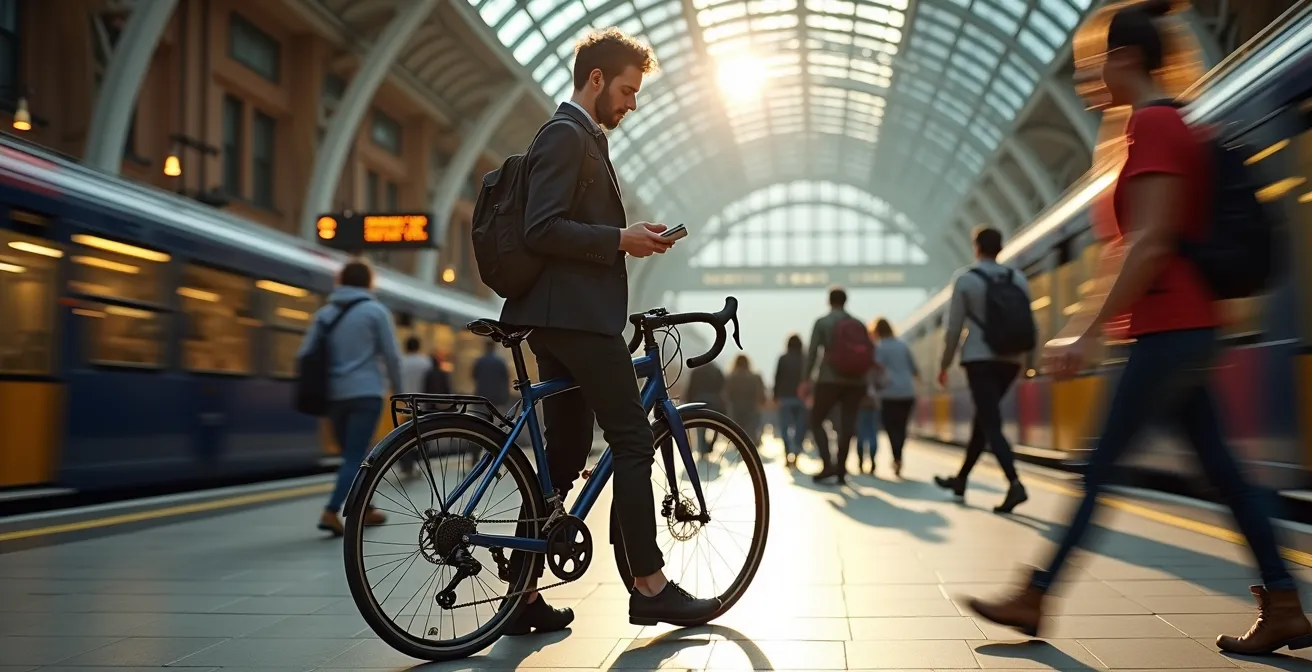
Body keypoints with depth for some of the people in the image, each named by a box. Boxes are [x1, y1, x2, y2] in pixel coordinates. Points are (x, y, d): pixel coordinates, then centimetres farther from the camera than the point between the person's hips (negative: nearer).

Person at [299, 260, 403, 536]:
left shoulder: (324, 313, 11)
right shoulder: (375, 310, 0)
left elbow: (304, 355, 5)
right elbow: (391, 356, -2)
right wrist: (400, 390, 8)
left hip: (334, 396, 5)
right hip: (365, 394, -5)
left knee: (353, 454, 18)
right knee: (355, 457, -5)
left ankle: (365, 510, 27)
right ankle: (331, 512, -19)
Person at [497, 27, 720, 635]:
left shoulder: (585, 138, 23)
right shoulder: (566, 133, -9)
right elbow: (542, 229, -19)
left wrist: (630, 239, 13)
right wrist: (621, 239, -14)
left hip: (561, 316, 11)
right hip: (575, 313, -11)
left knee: (566, 451, 9)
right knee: (633, 442, -6)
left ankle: (524, 594, 13)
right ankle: (650, 587, 1)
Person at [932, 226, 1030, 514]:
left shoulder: (965, 278, -4)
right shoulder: (1018, 278, 8)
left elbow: (954, 326, -4)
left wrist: (945, 364, 5)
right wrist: (1025, 359, 16)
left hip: (980, 358, -5)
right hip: (1010, 359, 5)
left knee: (991, 424, -7)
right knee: (984, 417, 18)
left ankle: (1015, 484, -25)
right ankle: (960, 479, 29)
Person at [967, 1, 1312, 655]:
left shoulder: (1152, 124, -13)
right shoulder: (1169, 126, 18)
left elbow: (1150, 244, -21)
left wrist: (1088, 334, -21)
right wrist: (1085, 322, 22)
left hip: (1168, 330, -10)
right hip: (1183, 329, 10)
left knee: (1100, 466, -5)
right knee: (1220, 468, 10)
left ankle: (1032, 599, 3)